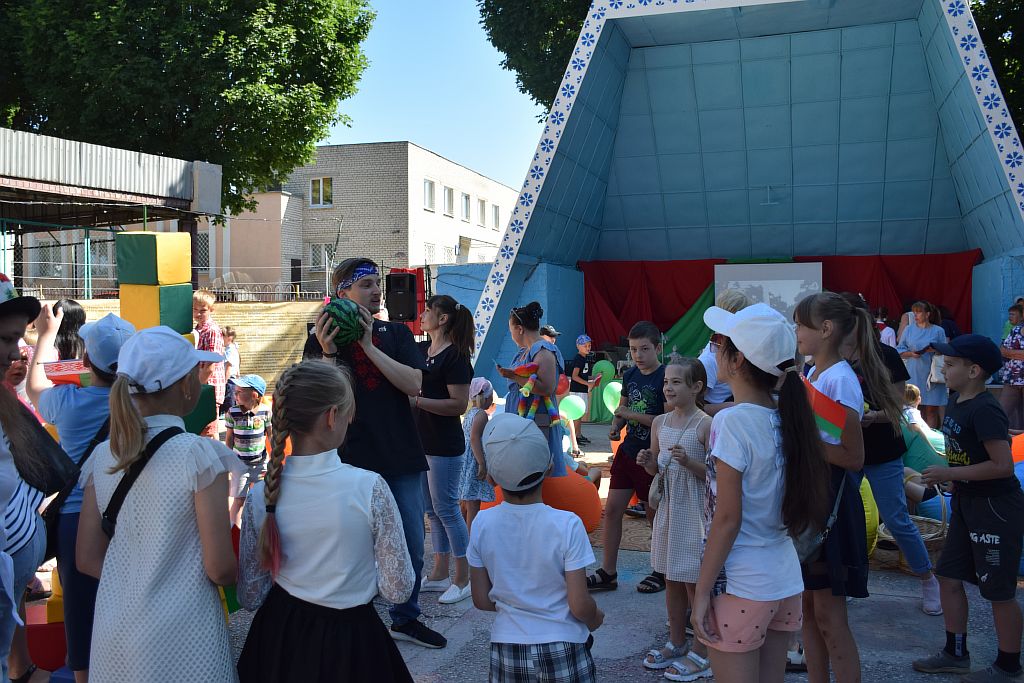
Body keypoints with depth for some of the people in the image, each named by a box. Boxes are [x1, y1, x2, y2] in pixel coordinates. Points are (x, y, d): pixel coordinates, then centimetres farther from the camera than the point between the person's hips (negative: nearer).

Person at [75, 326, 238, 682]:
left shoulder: (102, 457, -2)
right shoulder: (200, 455, -18)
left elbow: (88, 560, 4)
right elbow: (220, 569, -16)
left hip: (114, 629, 5)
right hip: (181, 638, -5)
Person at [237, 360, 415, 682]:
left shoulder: (261, 495, -12)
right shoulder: (369, 487, -22)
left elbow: (250, 597, -2)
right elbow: (398, 590, -14)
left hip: (278, 642, 3)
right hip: (349, 644, -2)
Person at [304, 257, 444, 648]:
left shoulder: (396, 333, 6)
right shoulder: (323, 338, 1)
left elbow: (414, 385, -9)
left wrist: (369, 345, -15)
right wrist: (328, 353, -22)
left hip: (402, 458, 3)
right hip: (353, 459, -3)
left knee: (411, 546, 12)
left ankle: (405, 618, 31)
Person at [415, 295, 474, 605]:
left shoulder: (455, 356, -14)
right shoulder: (420, 350, 10)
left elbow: (459, 404, -19)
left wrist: (417, 400, -22)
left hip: (445, 445, -8)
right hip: (421, 441, 8)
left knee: (446, 508, -2)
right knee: (432, 510, 14)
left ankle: (464, 578, 10)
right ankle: (439, 574, 25)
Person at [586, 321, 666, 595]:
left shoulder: (665, 377, -14)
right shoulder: (630, 375, 6)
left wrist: (633, 415, -20)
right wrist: (616, 426, -1)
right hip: (628, 451, 7)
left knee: (656, 515, 7)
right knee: (612, 509, 6)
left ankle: (661, 572, 27)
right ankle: (607, 573, 17)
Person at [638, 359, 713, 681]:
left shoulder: (705, 425, -13)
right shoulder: (660, 422, 6)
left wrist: (689, 462, -27)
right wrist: (647, 461, -6)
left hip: (695, 510, -6)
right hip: (668, 507, 7)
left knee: (694, 581, 2)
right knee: (671, 578, 16)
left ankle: (701, 653, 16)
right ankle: (676, 642, 31)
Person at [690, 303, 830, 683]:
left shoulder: (731, 421, -17)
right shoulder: (787, 418, 3)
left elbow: (727, 519, -17)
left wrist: (702, 592, -11)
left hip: (741, 585, -7)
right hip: (786, 579, 7)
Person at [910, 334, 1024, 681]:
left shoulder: (985, 410, -22)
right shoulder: (955, 402, 6)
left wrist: (949, 474, -21)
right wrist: (954, 487, 16)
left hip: (996, 508, -9)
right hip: (967, 504, 9)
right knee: (949, 576, 14)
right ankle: (955, 653, 28)